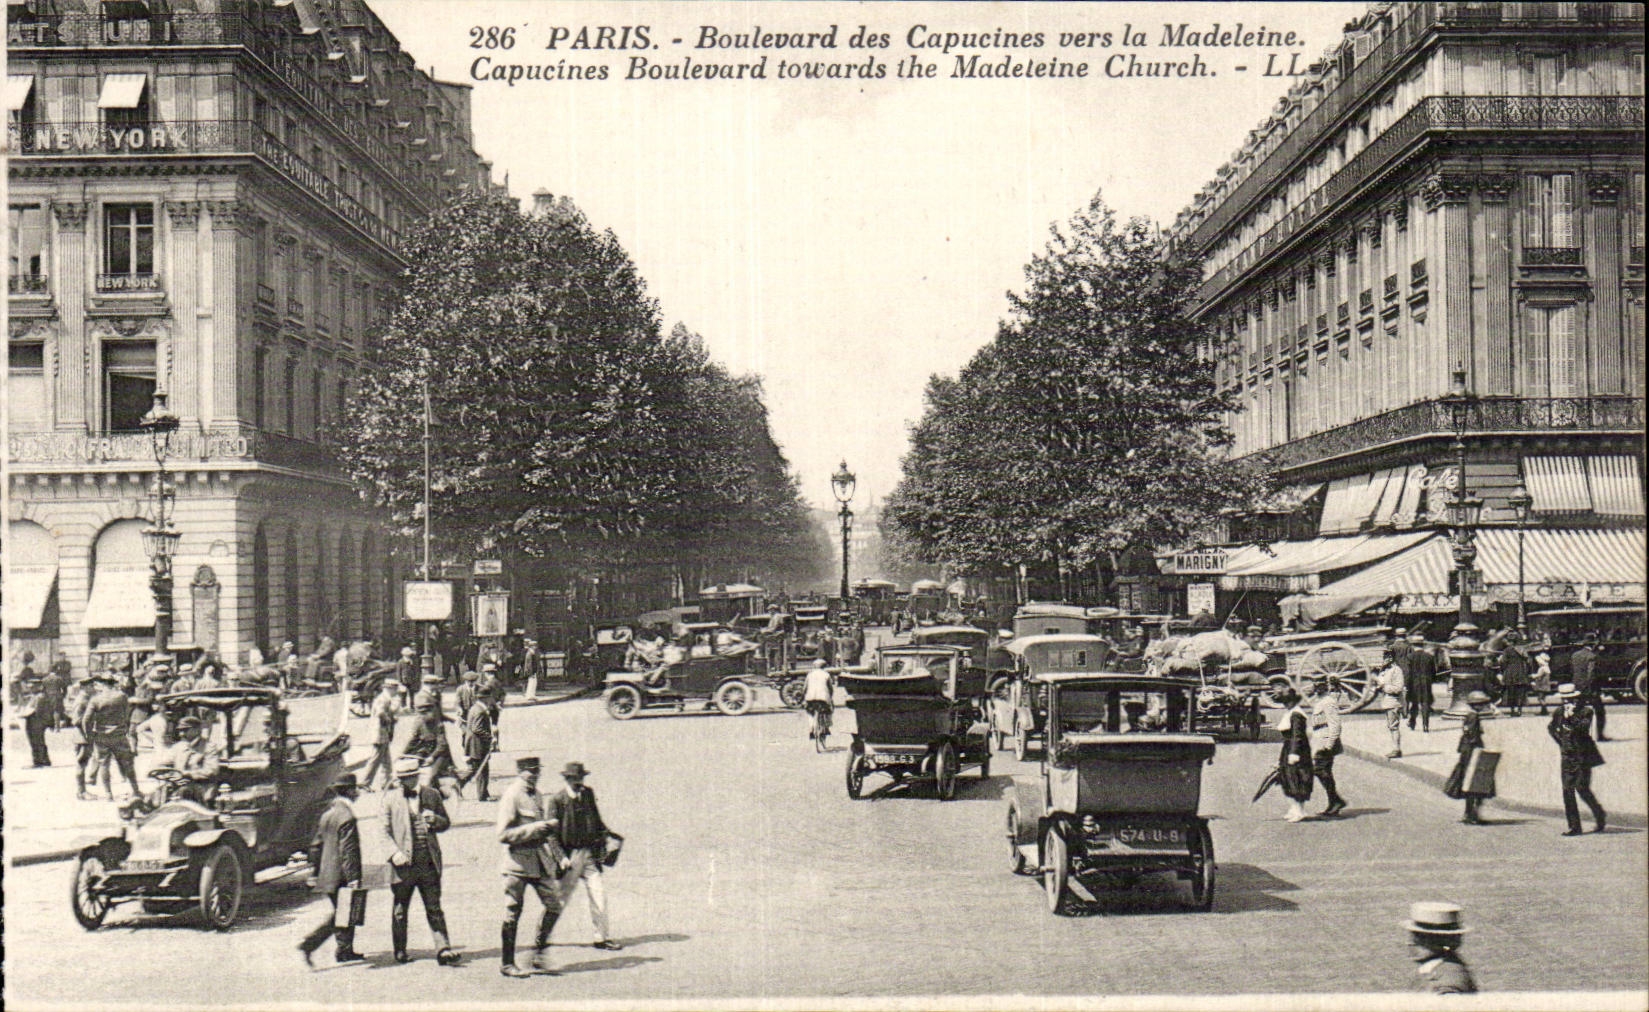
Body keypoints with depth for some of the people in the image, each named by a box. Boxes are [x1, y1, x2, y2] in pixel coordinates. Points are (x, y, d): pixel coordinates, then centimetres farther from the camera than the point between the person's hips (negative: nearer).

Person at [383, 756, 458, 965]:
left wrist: (435, 820, -8)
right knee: (400, 910, 10)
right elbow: (385, 831, 4)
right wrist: (395, 852, -11)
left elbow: (446, 823, 15)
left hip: (429, 863, 1)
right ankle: (400, 951, 23)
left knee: (434, 908, 0)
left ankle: (443, 950, -3)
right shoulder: (390, 799, 4)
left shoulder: (432, 795, 9)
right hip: (403, 864, 0)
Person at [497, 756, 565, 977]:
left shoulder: (536, 795, 13)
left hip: (540, 860, 7)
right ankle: (507, 963, 14)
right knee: (512, 913, 2)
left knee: (554, 905, 3)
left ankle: (538, 955, 16)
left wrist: (560, 856, 19)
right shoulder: (511, 796, -12)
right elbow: (503, 835, -17)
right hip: (518, 861, -7)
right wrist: (534, 829, -22)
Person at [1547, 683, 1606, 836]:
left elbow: (1583, 728, -21)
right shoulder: (1558, 712, 6)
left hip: (1583, 755, -4)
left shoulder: (1585, 712, -6)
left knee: (1582, 788, -7)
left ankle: (1599, 814, 19)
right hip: (1567, 755, 4)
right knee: (1568, 790, 0)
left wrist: (1571, 717, -30)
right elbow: (1551, 728, 23)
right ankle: (1574, 826, 5)